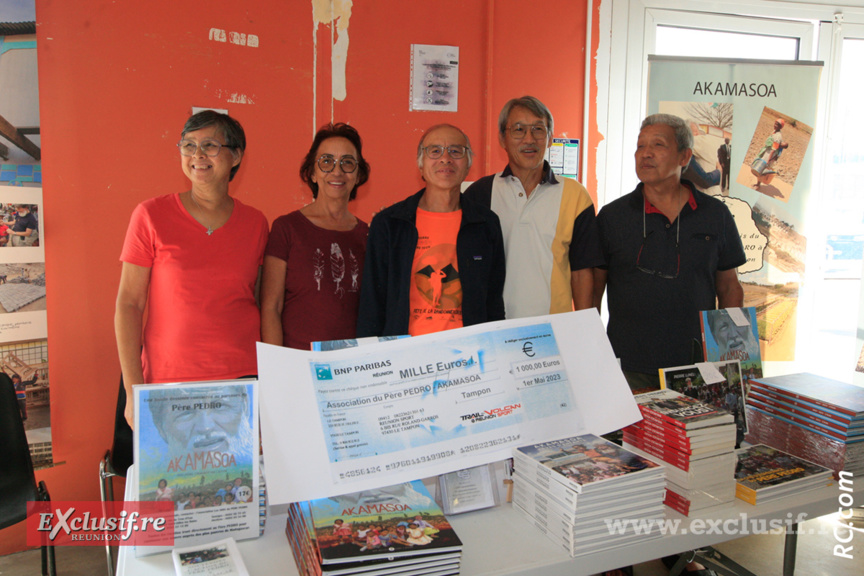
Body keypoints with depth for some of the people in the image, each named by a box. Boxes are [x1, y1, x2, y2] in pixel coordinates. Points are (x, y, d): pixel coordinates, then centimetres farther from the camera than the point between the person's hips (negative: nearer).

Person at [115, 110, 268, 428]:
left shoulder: (255, 223, 6)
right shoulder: (151, 215, -1)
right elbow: (128, 304, -2)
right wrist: (133, 390, -8)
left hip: (243, 378, 2)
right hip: (169, 381, -2)